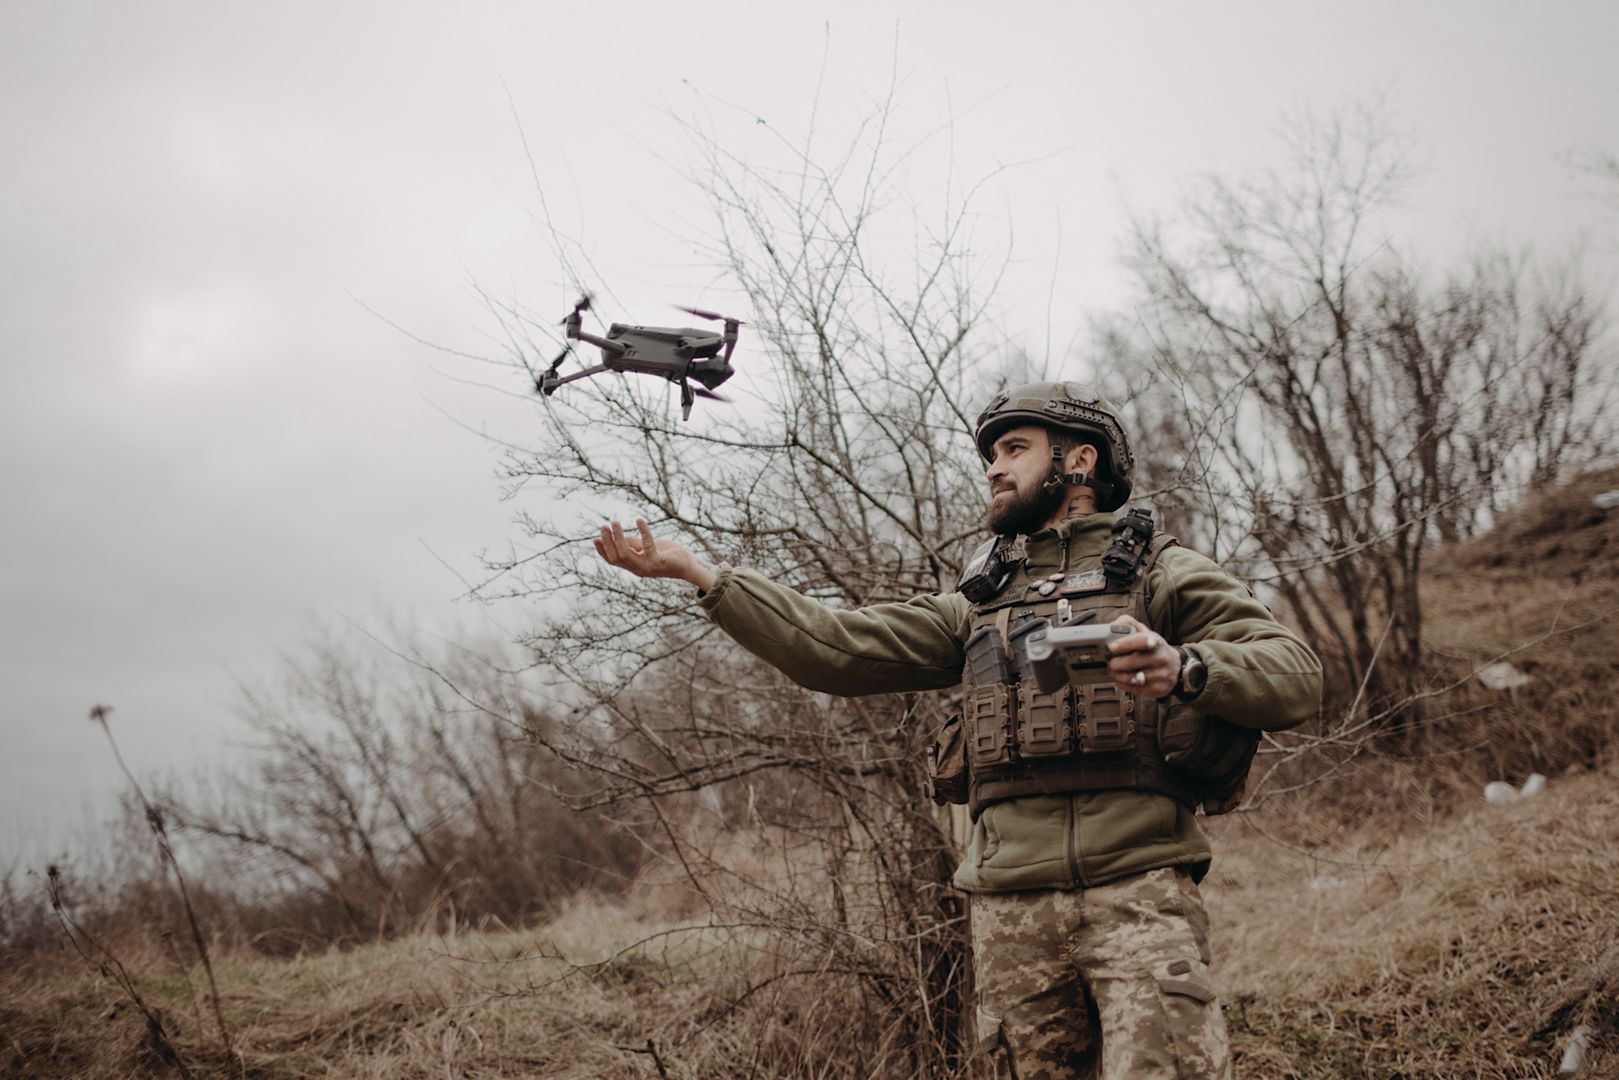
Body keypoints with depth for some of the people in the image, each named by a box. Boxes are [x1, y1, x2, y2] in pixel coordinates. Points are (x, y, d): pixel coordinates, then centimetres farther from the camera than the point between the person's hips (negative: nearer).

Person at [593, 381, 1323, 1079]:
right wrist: (694, 570, 10)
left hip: (1137, 894, -4)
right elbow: (837, 647, 15)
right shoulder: (979, 604, 23)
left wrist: (1186, 669, -24)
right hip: (1011, 909, 4)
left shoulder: (1160, 573, 8)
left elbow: (1296, 674, -3)